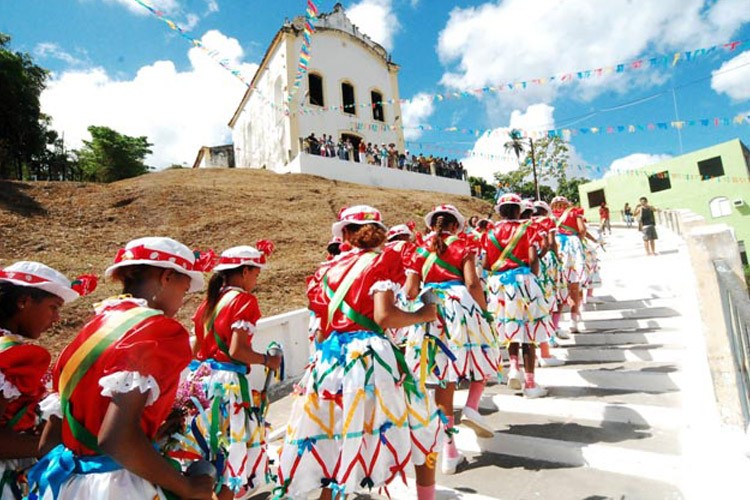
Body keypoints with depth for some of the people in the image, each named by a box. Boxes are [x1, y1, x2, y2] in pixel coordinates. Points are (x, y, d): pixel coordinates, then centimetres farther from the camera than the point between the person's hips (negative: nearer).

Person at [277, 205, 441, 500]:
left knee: (328, 441, 18)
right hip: (369, 355, -4)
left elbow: (323, 328, 13)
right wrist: (422, 315, -1)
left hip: (329, 358, 5)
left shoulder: (328, 269, 11)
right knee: (423, 426, 17)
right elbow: (384, 317, -16)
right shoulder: (382, 260, -3)